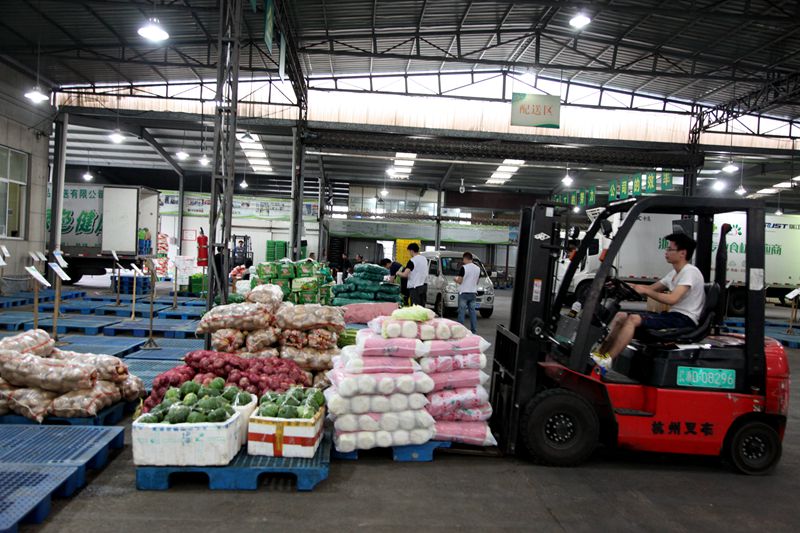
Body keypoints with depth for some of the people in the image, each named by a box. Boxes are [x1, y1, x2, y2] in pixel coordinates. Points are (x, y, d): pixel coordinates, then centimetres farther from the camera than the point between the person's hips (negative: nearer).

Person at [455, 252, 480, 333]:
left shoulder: (463, 268, -13)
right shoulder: (478, 269, 8)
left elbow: (460, 281, -13)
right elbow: (476, 282, 14)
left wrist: (456, 279, 7)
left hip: (463, 293, -6)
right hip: (473, 293, 6)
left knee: (462, 312, -1)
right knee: (472, 312, 10)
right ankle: (474, 330, 10)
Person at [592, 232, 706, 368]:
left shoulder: (690, 271, -13)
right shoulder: (674, 273, 18)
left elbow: (672, 299, -26)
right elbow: (652, 288, 23)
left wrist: (645, 291, -17)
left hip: (685, 320, -10)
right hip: (674, 315, 10)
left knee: (633, 319, -27)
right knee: (620, 316, 0)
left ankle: (606, 360, -30)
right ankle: (600, 353, -8)